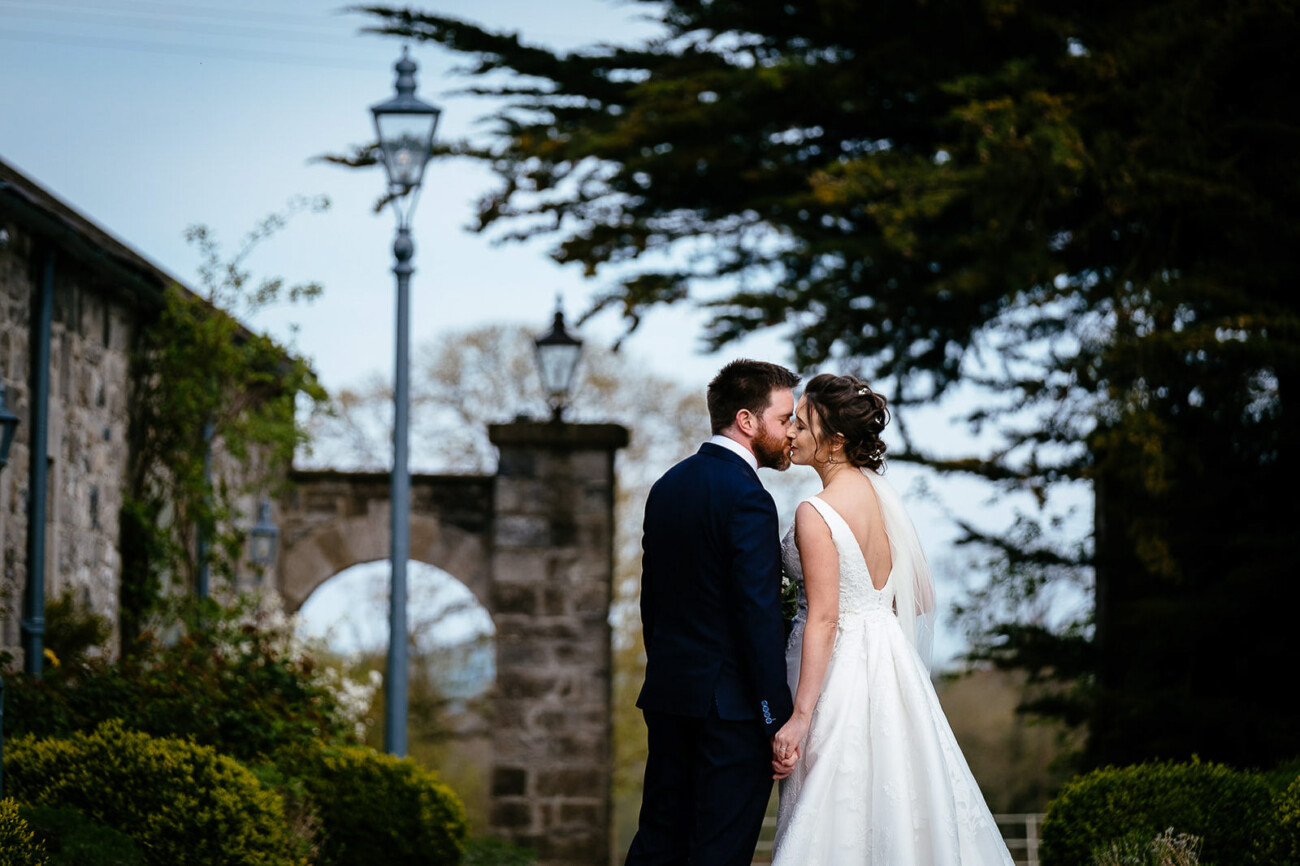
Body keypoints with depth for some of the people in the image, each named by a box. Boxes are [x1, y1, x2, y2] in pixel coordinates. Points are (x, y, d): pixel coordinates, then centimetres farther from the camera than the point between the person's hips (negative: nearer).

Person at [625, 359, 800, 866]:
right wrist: (780, 719, -17)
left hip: (667, 694, 8)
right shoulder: (747, 499, -16)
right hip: (732, 705, -8)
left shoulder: (668, 486, 11)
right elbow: (760, 615, -19)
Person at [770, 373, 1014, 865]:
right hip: (890, 662, 8)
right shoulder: (882, 493, 6)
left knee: (837, 824, -1)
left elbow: (823, 619, -21)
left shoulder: (815, 514, -17)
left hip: (839, 669, -8)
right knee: (903, 801, 13)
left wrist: (799, 718, -22)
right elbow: (920, 598, 11)